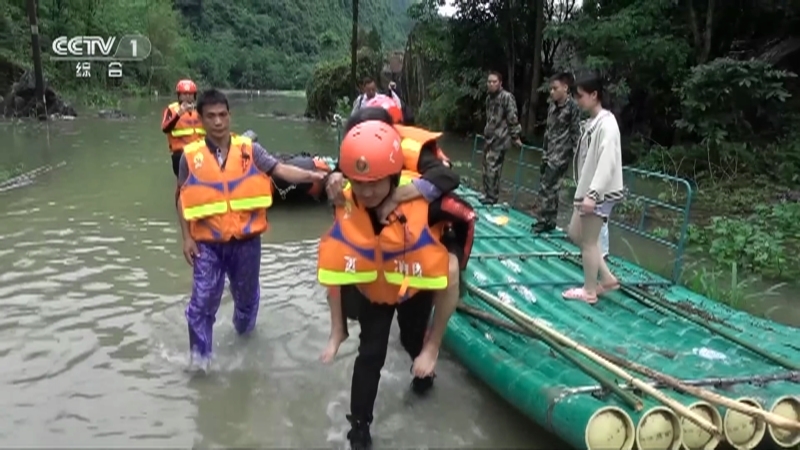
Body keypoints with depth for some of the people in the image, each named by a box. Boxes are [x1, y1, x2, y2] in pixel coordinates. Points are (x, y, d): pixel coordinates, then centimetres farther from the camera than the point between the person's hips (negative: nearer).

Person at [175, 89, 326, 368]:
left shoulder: (249, 150, -4)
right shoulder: (191, 156, -5)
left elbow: (280, 170, -15)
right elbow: (182, 199, 3)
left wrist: (311, 175, -32)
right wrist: (187, 238, -2)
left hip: (246, 240, 1)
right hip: (207, 243, -1)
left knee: (246, 293, 20)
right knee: (203, 299, -1)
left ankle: (244, 330, 49)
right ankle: (199, 354, 16)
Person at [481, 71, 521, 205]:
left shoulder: (507, 96, -13)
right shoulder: (489, 97, 13)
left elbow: (512, 118, -12)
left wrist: (515, 136, -10)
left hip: (500, 139, -8)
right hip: (489, 138, 8)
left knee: (493, 168, -11)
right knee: (487, 168, 12)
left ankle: (492, 198, -4)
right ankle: (488, 195, 23)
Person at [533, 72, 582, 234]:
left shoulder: (573, 107, -12)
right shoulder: (552, 106, 10)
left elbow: (576, 133, -11)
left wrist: (574, 155, -13)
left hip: (561, 154, -8)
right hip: (549, 153, 8)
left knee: (546, 188, -8)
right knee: (551, 188, 12)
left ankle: (545, 221, 1)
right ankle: (550, 221, 21)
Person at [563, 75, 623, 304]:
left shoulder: (607, 124, -18)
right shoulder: (592, 122, 12)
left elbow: (606, 163, -25)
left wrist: (593, 194, -29)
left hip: (599, 193, -10)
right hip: (587, 190, 10)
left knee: (589, 241, 1)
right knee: (575, 234, 17)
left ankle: (589, 291, 16)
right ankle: (607, 278, 25)